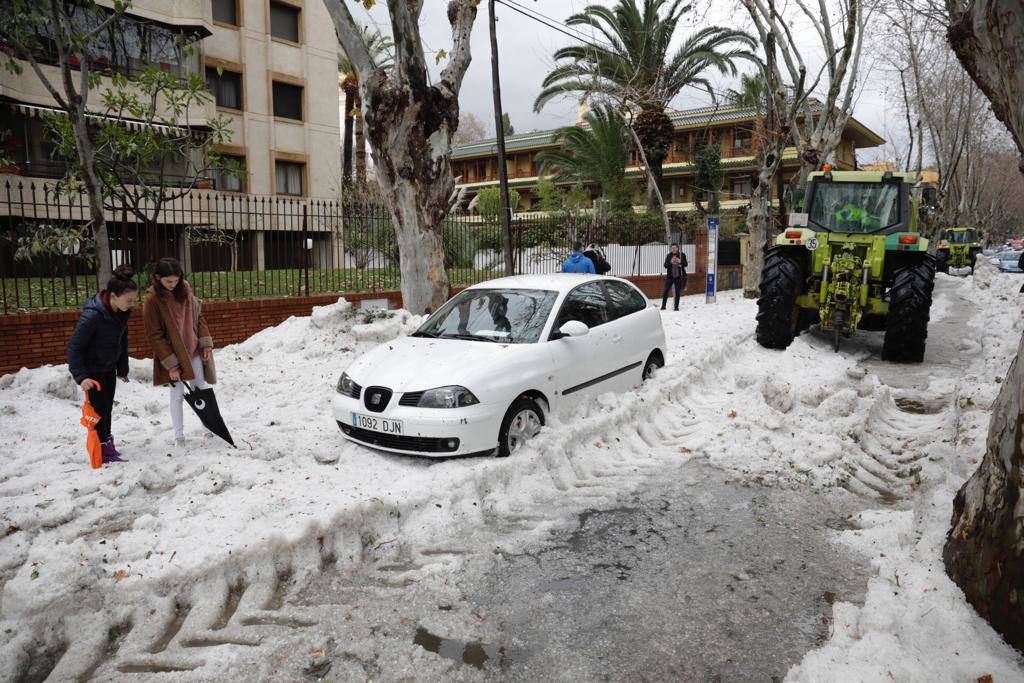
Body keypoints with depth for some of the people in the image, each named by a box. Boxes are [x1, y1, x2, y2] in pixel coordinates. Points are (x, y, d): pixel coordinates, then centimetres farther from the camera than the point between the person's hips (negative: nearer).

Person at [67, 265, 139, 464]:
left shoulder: (122, 312, -7)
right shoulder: (92, 315, -30)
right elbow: (74, 346, -26)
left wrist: (123, 369, 13)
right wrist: (80, 376, -32)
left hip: (109, 367, 7)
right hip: (92, 369, -7)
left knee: (107, 408, 15)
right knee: (99, 408, -4)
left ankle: (107, 445, 28)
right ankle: (104, 451, 5)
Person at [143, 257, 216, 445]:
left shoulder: (184, 289, -1)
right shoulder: (152, 299, -15)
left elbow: (198, 316, 8)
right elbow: (154, 335, -15)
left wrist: (206, 342, -3)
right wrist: (171, 364, -17)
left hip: (193, 351, 5)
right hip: (172, 355, -5)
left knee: (201, 389, 12)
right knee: (177, 394, 3)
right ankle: (179, 436, 15)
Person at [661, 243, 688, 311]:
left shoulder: (682, 255, 0)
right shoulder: (668, 256, 2)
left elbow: (685, 264, -5)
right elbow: (665, 265, -4)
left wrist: (680, 262, -23)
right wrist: (671, 262, -22)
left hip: (678, 277, -1)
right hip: (670, 276, 1)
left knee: (678, 292, 4)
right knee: (665, 291, -3)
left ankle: (676, 306, 13)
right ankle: (663, 306, 6)